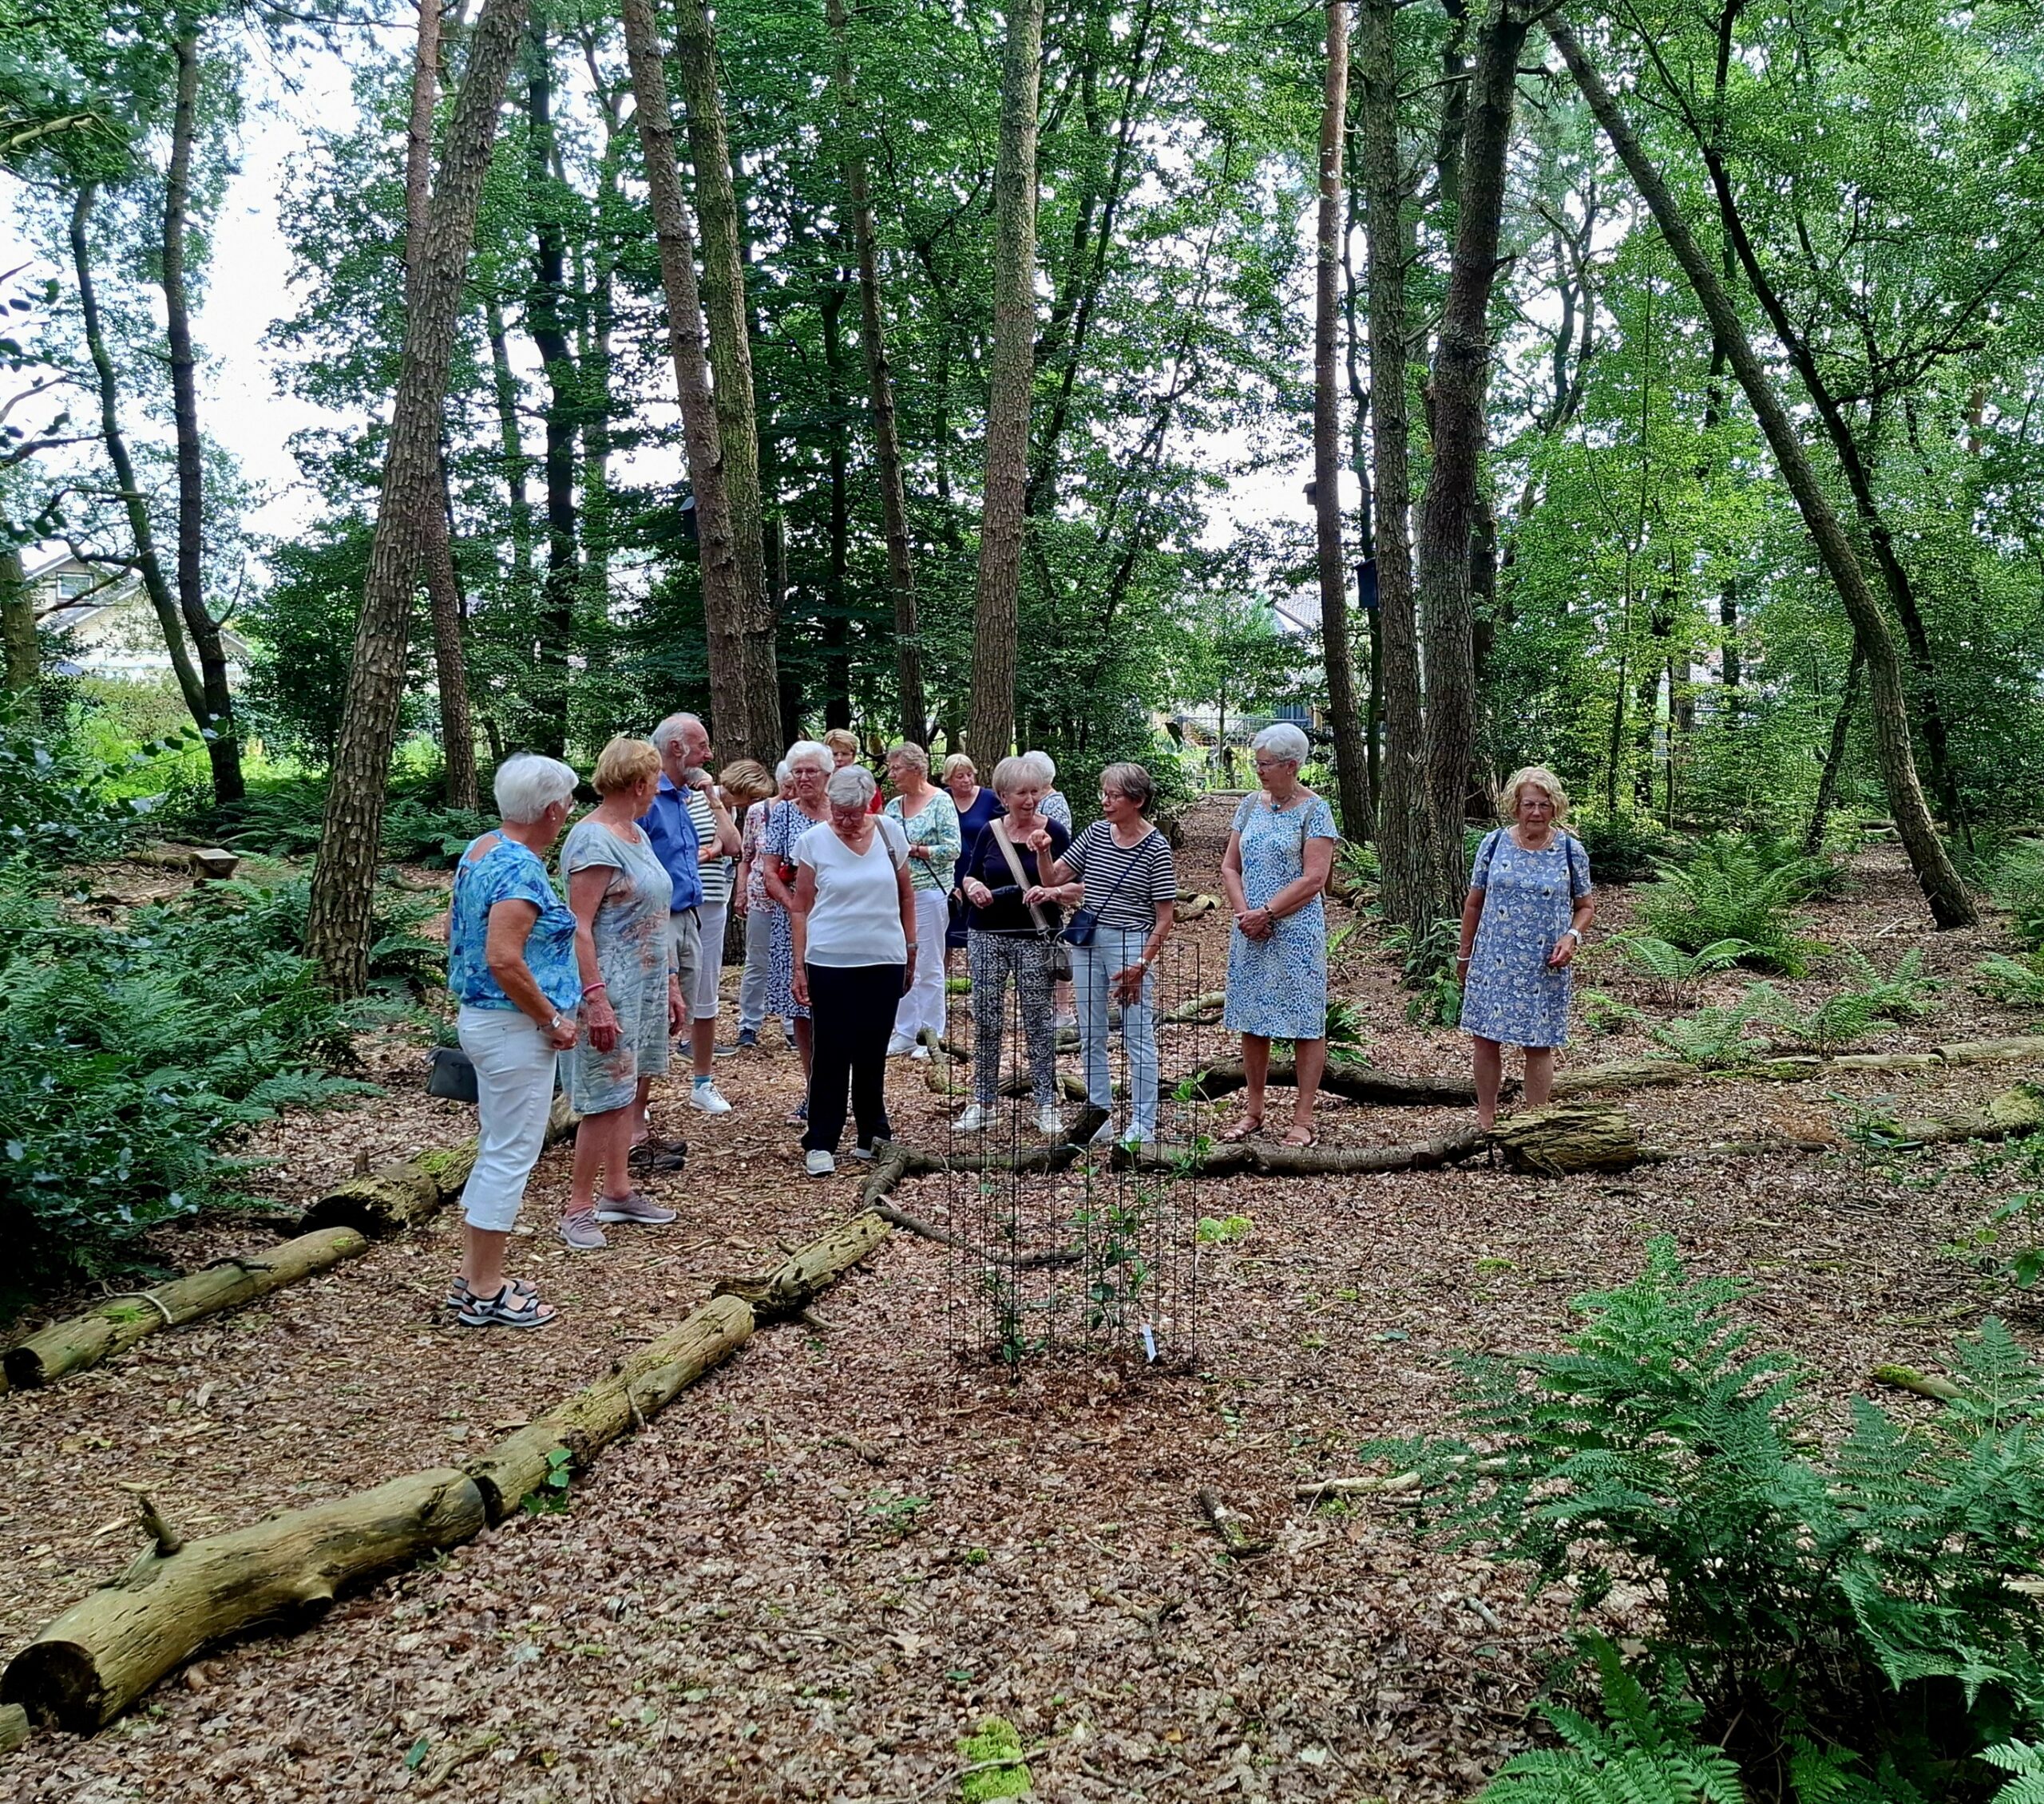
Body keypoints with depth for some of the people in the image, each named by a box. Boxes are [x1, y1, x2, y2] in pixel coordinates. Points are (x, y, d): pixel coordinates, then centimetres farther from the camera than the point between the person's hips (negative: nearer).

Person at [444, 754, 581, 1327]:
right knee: (510, 1157, 0)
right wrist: (553, 1019, -18)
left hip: (480, 1017, 10)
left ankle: (472, 1278, 27)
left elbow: (455, 931, 18)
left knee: (495, 1152, 19)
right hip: (515, 1028, -10)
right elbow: (504, 959, -29)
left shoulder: (479, 850, 9)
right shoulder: (520, 868, -21)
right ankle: (485, 1293, 10)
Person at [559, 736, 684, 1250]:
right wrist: (595, 998, -25)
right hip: (612, 990, -9)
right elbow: (581, 928, -20)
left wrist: (672, 984, 19)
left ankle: (617, 1191, 25)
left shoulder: (636, 834, 13)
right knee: (606, 1099, -5)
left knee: (631, 1091, 14)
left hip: (647, 987, 9)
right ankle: (579, 1207, 5)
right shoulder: (593, 840, -16)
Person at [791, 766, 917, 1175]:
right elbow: (801, 908, 0)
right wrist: (798, 965, -3)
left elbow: (906, 897, 12)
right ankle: (820, 1144, 5)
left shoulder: (889, 833, 3)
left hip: (884, 961, 2)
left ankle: (872, 1136, 23)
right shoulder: (813, 841, -3)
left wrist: (910, 949, 12)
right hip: (830, 963, -2)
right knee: (831, 1054, -1)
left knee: (872, 1053, 11)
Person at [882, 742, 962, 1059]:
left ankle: (931, 1036, 9)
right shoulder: (893, 806, 12)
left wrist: (913, 849, -18)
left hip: (929, 892, -7)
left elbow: (953, 849, -13)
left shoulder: (941, 802, -7)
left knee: (928, 967, 0)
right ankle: (905, 1035, 18)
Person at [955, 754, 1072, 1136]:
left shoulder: (1053, 832, -4)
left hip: (1034, 937, -2)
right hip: (987, 935, 3)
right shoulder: (990, 832, 3)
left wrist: (1043, 852, -23)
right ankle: (983, 1104, 14)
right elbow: (968, 877, 11)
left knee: (1038, 1020, 1)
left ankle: (1046, 1105, 10)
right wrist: (972, 886, -11)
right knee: (985, 1020, 5)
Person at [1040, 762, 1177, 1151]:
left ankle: (1143, 1127, 8)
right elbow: (1053, 878, 12)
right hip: (1087, 940, 6)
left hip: (1130, 944, -6)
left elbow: (1164, 918, -9)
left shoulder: (1155, 848, -9)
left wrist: (1141, 963, -16)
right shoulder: (1096, 833, 7)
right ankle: (1100, 1119, 22)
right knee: (1091, 1036, 11)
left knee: (1138, 1037, 0)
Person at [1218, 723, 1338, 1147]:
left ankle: (1303, 1119, 6)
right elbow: (1230, 866, 9)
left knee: (1305, 1023, 0)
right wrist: (1244, 913, -7)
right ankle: (1252, 1111, 22)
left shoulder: (1314, 810, -7)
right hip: (1250, 932, 6)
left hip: (1296, 932, -6)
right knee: (1252, 1021, 11)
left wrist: (1265, 913, -15)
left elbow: (1314, 878, -14)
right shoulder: (1251, 805, 10)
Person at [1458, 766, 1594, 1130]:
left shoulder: (1571, 850, -1)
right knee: (1484, 1039, 5)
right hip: (1493, 961, 1)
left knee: (1539, 1045, 3)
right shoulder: (1494, 844, 1)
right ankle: (1485, 1117, 20)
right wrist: (1464, 953, 10)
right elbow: (1474, 902, 8)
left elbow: (1586, 905, 8)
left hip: (1545, 967, -1)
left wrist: (1572, 936, -12)